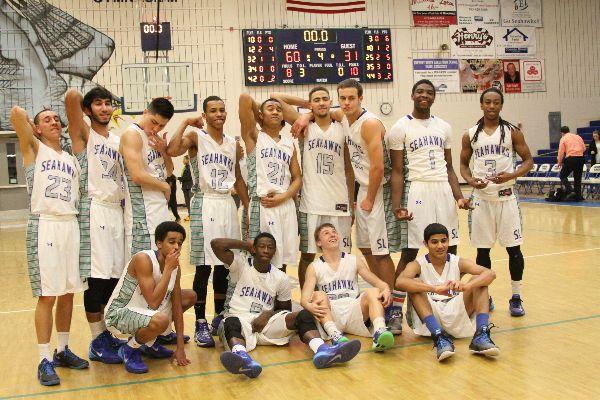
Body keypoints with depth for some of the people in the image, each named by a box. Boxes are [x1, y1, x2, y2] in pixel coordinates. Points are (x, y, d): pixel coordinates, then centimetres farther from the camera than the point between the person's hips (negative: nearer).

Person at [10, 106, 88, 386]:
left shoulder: (71, 159, 19)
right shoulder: (34, 149, 4)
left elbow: (82, 193, 19)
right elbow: (17, 113, -10)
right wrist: (35, 131, 7)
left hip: (71, 225, 5)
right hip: (45, 226, -5)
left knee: (68, 293, 9)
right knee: (47, 295, -5)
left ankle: (62, 351, 22)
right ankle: (45, 360, 4)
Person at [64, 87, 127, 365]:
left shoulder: (117, 140, 17)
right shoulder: (84, 134, -2)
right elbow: (72, 96, -18)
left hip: (116, 210, 7)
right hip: (94, 210, -7)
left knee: (113, 276, 10)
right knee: (96, 276, -4)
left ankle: (105, 333, 22)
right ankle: (97, 344, 4)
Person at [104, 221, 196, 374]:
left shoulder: (175, 266, -3)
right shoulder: (143, 259, -25)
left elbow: (177, 306, 1)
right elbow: (153, 303, -32)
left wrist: (180, 348, -3)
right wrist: (168, 269, -28)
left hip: (144, 310, 8)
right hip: (118, 313, -8)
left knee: (190, 296, 9)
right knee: (160, 320, -37)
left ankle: (149, 343, 16)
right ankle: (129, 350, -4)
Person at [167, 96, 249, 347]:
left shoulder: (233, 143, 14)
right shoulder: (196, 137, -2)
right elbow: (172, 151, -22)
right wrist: (185, 124, -11)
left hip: (228, 205, 5)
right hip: (205, 204, -5)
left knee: (224, 266, 10)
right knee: (203, 266, -5)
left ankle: (220, 317, 22)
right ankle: (201, 324, 3)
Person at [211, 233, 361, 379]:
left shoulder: (281, 278, 10)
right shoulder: (242, 264, 4)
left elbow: (285, 309, 15)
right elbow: (216, 244, -8)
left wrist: (268, 314, -7)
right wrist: (246, 245, 2)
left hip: (266, 322, 3)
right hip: (239, 318, -3)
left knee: (304, 315, -21)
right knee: (231, 323, -40)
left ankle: (323, 351, -50)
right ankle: (241, 358, -72)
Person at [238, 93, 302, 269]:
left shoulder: (290, 144, 16)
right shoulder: (254, 137, 3)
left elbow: (297, 179, 12)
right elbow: (245, 98, -9)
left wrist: (282, 197, -5)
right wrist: (258, 111, 11)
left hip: (286, 205, 5)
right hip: (261, 206, -5)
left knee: (283, 261, 9)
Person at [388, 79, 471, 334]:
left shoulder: (444, 127, 14)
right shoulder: (401, 128, -1)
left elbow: (449, 167, 16)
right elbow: (397, 171, -4)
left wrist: (459, 196, 3)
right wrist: (397, 206, -14)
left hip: (444, 190, 5)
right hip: (417, 190, -5)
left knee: (450, 251, 7)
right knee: (409, 252, -5)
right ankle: (396, 311, 3)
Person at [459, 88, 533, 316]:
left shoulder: (512, 132, 1)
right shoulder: (470, 135, 6)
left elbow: (528, 160, 3)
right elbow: (463, 164, 12)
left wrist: (512, 175, -16)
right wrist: (470, 180, -9)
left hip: (506, 197, -1)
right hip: (481, 198, 1)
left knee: (514, 248, 1)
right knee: (482, 250, 7)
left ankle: (516, 297, 14)